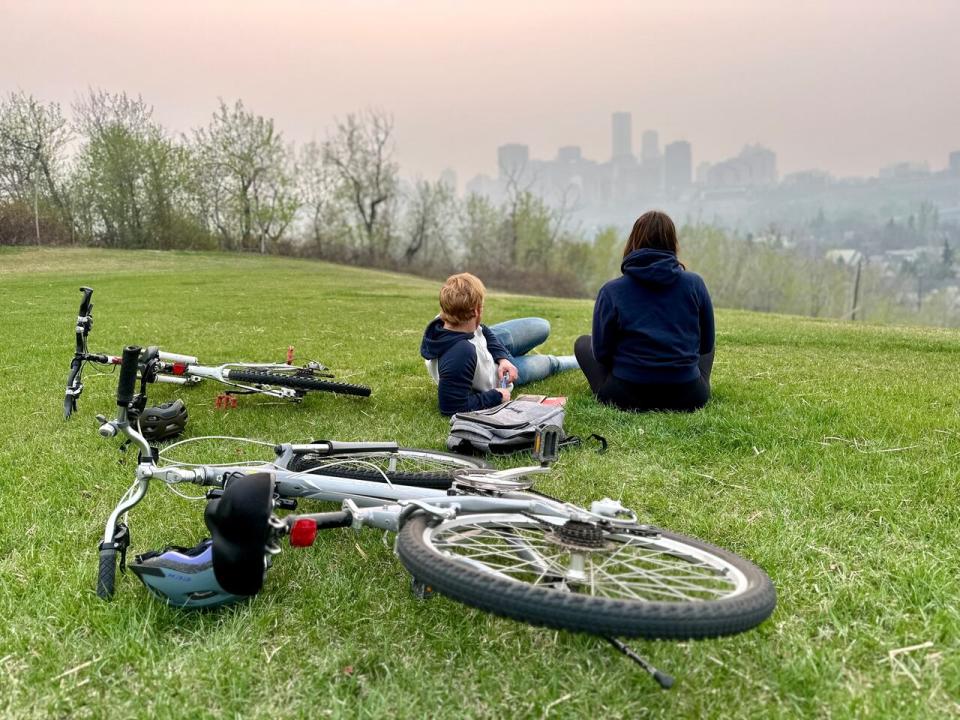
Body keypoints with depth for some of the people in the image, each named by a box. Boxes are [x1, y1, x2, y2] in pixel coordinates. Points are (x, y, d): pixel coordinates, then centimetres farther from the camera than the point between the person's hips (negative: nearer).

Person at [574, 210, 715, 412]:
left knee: (583, 342, 24)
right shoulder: (695, 284, -1)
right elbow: (706, 344, 8)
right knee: (705, 348, 36)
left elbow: (602, 353, -1)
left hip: (626, 397, -2)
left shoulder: (611, 291, -5)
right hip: (688, 397, 2)